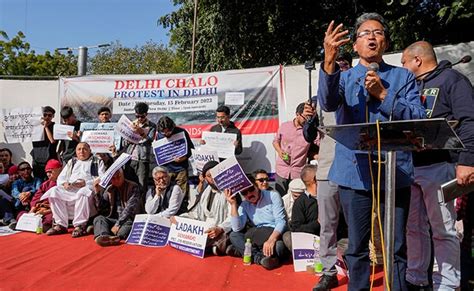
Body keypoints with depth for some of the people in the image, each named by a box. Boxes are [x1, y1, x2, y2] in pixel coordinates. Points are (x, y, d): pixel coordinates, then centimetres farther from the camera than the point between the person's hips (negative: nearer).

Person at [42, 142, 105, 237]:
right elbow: (60, 178, 23)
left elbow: (102, 179, 2)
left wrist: (86, 182, -14)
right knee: (54, 191, -23)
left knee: (83, 192, -38)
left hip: (87, 188, -4)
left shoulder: (97, 162, 18)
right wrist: (64, 183, -1)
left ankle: (80, 225, -33)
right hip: (69, 189, 4)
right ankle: (61, 225, -22)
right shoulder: (71, 162, 32)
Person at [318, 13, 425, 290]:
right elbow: (328, 103, -14)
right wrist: (329, 61, -29)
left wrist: (383, 95, -12)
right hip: (355, 173, 0)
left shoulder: (403, 76, 10)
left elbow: (419, 118, -2)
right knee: (357, 246, 10)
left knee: (396, 247, 7)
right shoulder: (343, 78, 9)